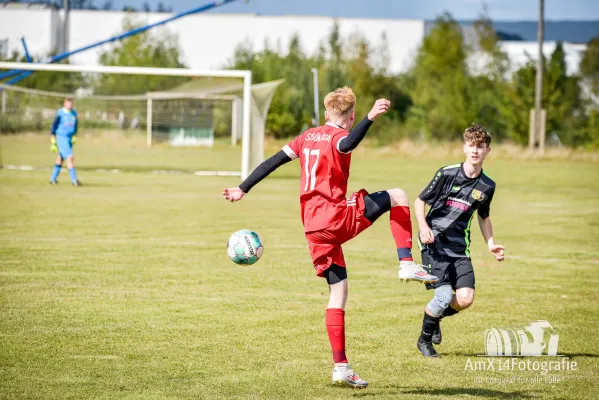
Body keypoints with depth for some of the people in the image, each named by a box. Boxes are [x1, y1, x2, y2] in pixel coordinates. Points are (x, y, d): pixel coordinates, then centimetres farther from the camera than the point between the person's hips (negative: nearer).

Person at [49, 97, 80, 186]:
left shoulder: (74, 113, 7)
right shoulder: (60, 113, -11)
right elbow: (54, 126, -6)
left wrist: (74, 136, 15)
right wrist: (53, 141, -5)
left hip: (70, 138, 7)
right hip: (61, 138, -7)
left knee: (60, 159, 14)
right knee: (70, 157, -15)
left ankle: (53, 178, 25)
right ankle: (74, 180, -15)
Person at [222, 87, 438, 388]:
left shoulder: (307, 137, 16)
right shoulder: (339, 137, -5)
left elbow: (272, 162, 14)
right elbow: (347, 145, -31)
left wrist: (243, 189, 18)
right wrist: (371, 118, -45)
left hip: (313, 228, 7)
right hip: (337, 217, -7)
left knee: (338, 291, 12)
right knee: (398, 197, 8)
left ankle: (341, 367, 8)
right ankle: (407, 264, -5)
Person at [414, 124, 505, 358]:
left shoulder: (487, 186, 5)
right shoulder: (447, 173, -8)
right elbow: (419, 201, 1)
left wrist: (491, 243, 11)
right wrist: (423, 226, -16)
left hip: (459, 247, 4)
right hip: (434, 243, -4)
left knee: (465, 299, -12)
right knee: (444, 296, -18)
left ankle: (435, 316, 23)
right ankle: (425, 340, 9)